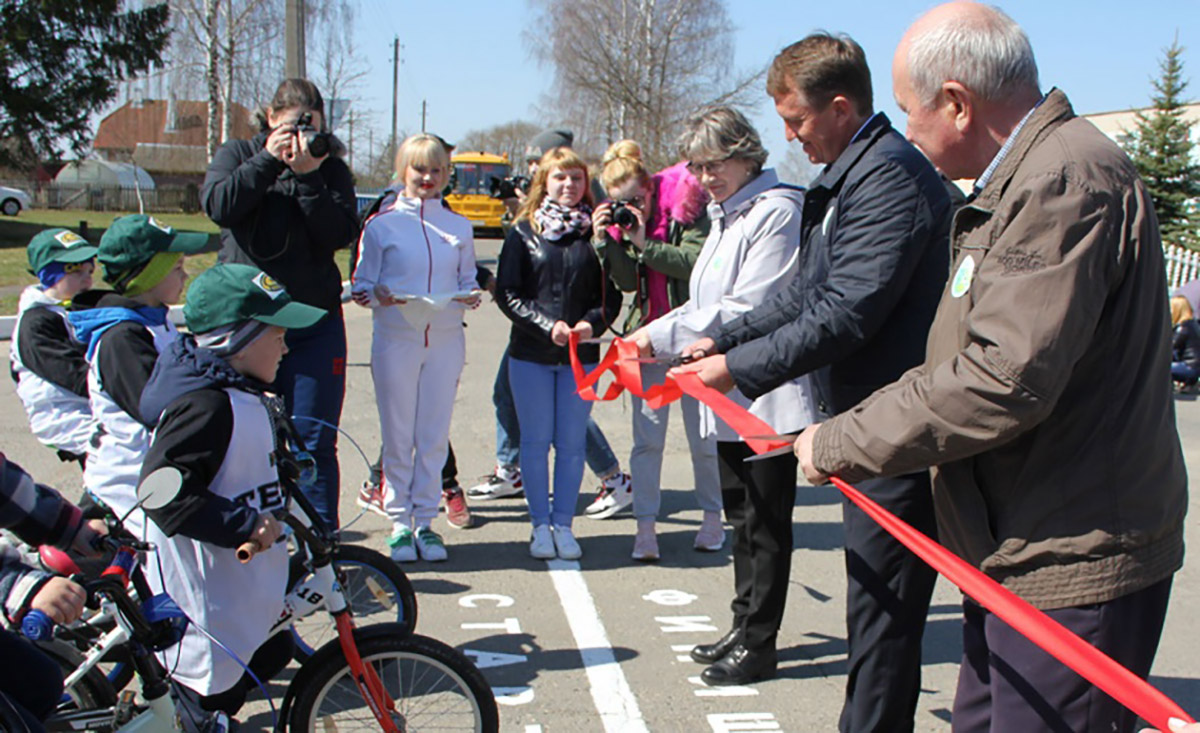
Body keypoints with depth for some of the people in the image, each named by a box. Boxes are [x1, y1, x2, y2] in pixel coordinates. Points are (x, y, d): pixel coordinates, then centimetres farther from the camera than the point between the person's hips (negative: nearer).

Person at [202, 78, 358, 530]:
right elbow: (218, 206, -13)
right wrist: (268, 160, -14)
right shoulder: (237, 155, 7)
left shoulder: (331, 169, 6)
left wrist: (307, 176, -17)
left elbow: (341, 233, -10)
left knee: (315, 441, 2)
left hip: (315, 323, 0)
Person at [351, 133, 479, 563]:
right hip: (396, 339, -2)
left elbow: (468, 281, 15)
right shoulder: (382, 225, 4)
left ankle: (426, 520, 15)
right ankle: (399, 523, 13)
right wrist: (377, 296, -18)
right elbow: (361, 284, 4)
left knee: (435, 435, 5)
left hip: (445, 339, 2)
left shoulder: (458, 227, 12)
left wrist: (471, 297, -7)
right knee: (398, 435, 3)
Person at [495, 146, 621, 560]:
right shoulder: (524, 232, 3)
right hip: (530, 354, 0)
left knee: (571, 443, 4)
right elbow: (507, 293, -2)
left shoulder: (596, 232, 4)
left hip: (581, 355, 0)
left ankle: (563, 524, 15)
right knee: (536, 441, 5)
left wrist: (592, 323, -15)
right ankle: (540, 525, 15)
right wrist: (547, 324, -14)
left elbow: (612, 294, 4)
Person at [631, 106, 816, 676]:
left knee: (766, 523, 1)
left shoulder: (776, 211, -14)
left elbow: (747, 309, -20)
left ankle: (757, 644, 10)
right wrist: (658, 337, 1)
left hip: (767, 394, -9)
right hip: (731, 394, 9)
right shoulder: (725, 214, 15)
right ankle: (743, 629, 28)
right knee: (741, 516, 16)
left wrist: (663, 335, -17)